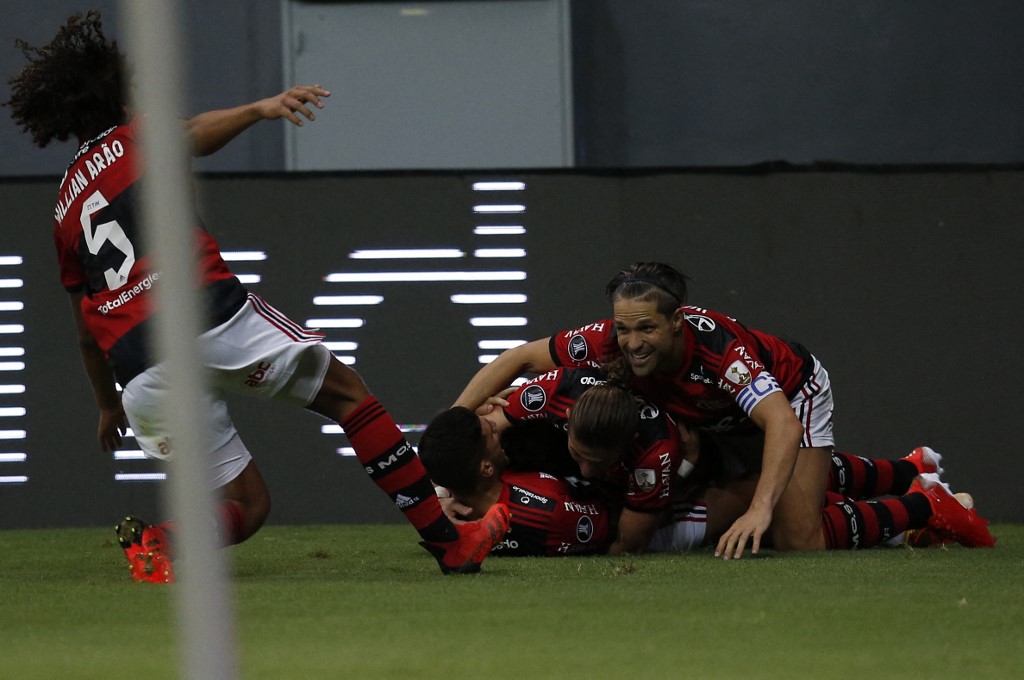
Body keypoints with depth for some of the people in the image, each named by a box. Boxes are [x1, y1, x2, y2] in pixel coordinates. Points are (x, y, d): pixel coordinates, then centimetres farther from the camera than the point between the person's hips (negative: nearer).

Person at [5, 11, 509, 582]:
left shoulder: (64, 209, 26)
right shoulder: (131, 138, 13)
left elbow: (86, 329, 31)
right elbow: (194, 134, -14)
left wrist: (109, 405, 44)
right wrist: (259, 109, -30)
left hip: (139, 372, 5)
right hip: (211, 320, -5)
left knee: (247, 503, 13)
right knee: (346, 392, 10)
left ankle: (157, 539, -17)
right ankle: (451, 541, 1)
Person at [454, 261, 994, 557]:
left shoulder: (717, 346, -45)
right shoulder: (612, 340, -31)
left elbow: (783, 426, -54)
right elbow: (519, 358, -19)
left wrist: (760, 510, -66)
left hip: (793, 394, -6)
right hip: (722, 420, 6)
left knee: (799, 540, -18)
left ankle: (926, 506, 7)